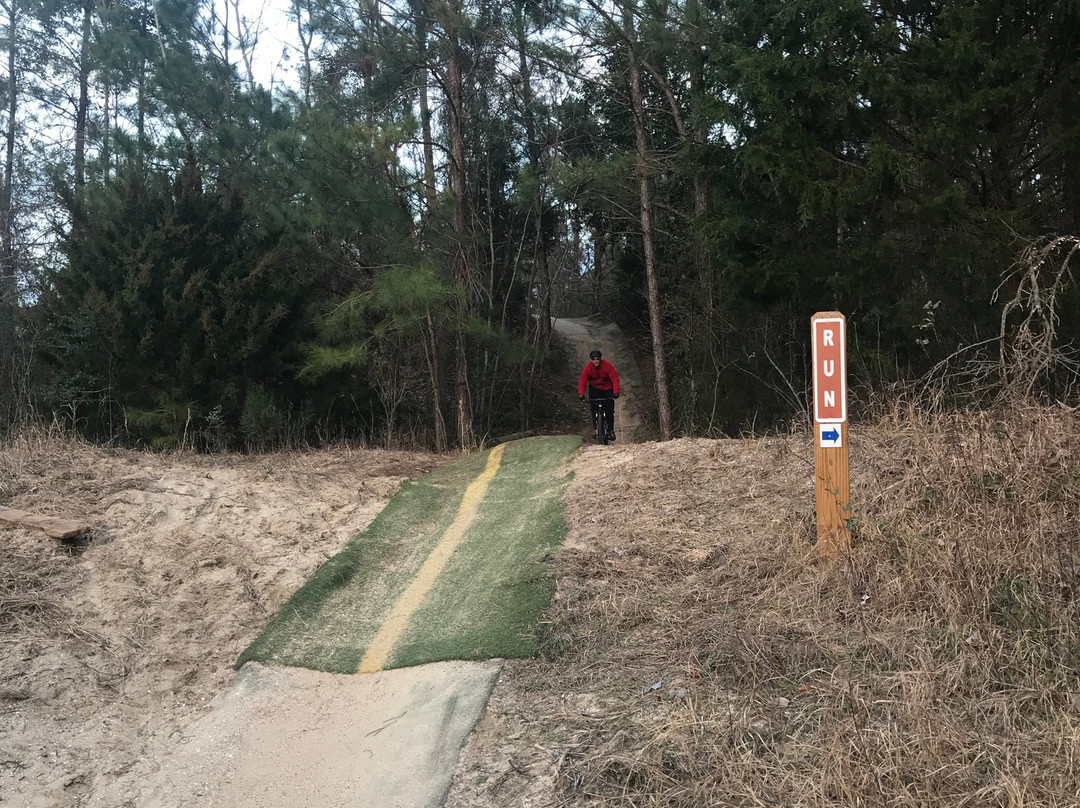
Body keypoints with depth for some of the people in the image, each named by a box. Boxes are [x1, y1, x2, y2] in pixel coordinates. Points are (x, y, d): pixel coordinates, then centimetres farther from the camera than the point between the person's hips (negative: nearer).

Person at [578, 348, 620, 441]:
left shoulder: (607, 365, -22)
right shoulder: (588, 367, -17)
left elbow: (615, 379, -24)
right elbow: (582, 381, -18)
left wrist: (616, 392, -36)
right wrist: (581, 394, -32)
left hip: (607, 389, -1)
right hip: (594, 388, 2)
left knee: (609, 410, -8)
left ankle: (611, 430, 8)